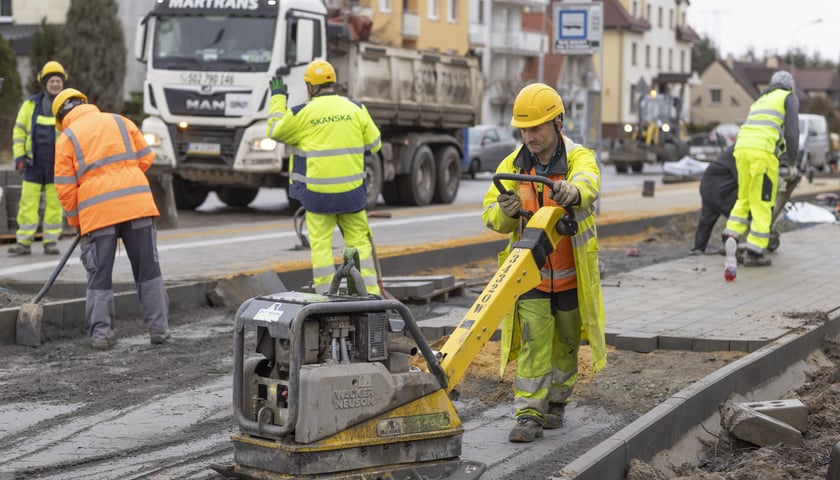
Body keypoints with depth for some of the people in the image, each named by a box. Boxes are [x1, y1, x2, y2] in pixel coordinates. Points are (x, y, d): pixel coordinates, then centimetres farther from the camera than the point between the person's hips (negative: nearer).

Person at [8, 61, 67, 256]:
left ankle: (51, 241, 11)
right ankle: (24, 242, 4)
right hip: (34, 164, 1)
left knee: (54, 204, 3)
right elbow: (19, 131, 10)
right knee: (28, 203, -1)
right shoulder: (30, 105, 6)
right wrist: (19, 156, 1)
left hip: (58, 165, 0)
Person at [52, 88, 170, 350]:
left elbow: (66, 189, 4)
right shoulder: (120, 122, 14)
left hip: (97, 212, -2)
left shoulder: (66, 139, 6)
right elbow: (145, 158, 14)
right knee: (148, 270, 9)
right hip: (137, 205, 2)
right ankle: (158, 328, 8)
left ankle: (101, 333, 5)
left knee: (99, 277, 7)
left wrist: (75, 221, 16)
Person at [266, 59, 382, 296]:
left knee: (321, 245, 5)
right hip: (352, 191, 2)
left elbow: (276, 132, 10)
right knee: (360, 242, 10)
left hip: (318, 193, -2)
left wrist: (278, 98, 20)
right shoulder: (356, 108, 2)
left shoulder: (302, 113, -6)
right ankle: (371, 294, 7)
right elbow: (374, 144, 8)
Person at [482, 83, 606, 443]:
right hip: (530, 273, 1)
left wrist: (573, 192, -62)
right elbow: (491, 215, -7)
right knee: (533, 343, -7)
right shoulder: (512, 165, -2)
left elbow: (587, 184, -37)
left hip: (571, 275, -1)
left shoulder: (579, 158, -13)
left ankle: (556, 403, 33)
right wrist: (506, 212, -32)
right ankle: (529, 414, -4)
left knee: (565, 343, 14)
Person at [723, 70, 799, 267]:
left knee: (744, 198, 18)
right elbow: (791, 130, 2)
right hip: (763, 152, -6)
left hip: (742, 148, 6)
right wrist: (794, 158, 10)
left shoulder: (760, 101, 33)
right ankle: (754, 252, -4)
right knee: (763, 202, -2)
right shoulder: (790, 98, 14)